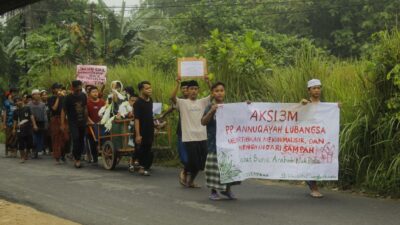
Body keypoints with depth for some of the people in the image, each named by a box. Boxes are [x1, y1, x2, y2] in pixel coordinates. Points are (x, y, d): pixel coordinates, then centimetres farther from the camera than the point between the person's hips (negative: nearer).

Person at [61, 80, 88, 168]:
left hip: (82, 122, 5)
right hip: (73, 122, -5)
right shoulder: (69, 98, -7)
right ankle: (77, 160, -14)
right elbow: (63, 111, -4)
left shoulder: (83, 96, 7)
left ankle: (77, 158, 17)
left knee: (81, 141, 5)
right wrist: (62, 124, -9)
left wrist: (86, 120, 17)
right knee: (75, 139, -18)